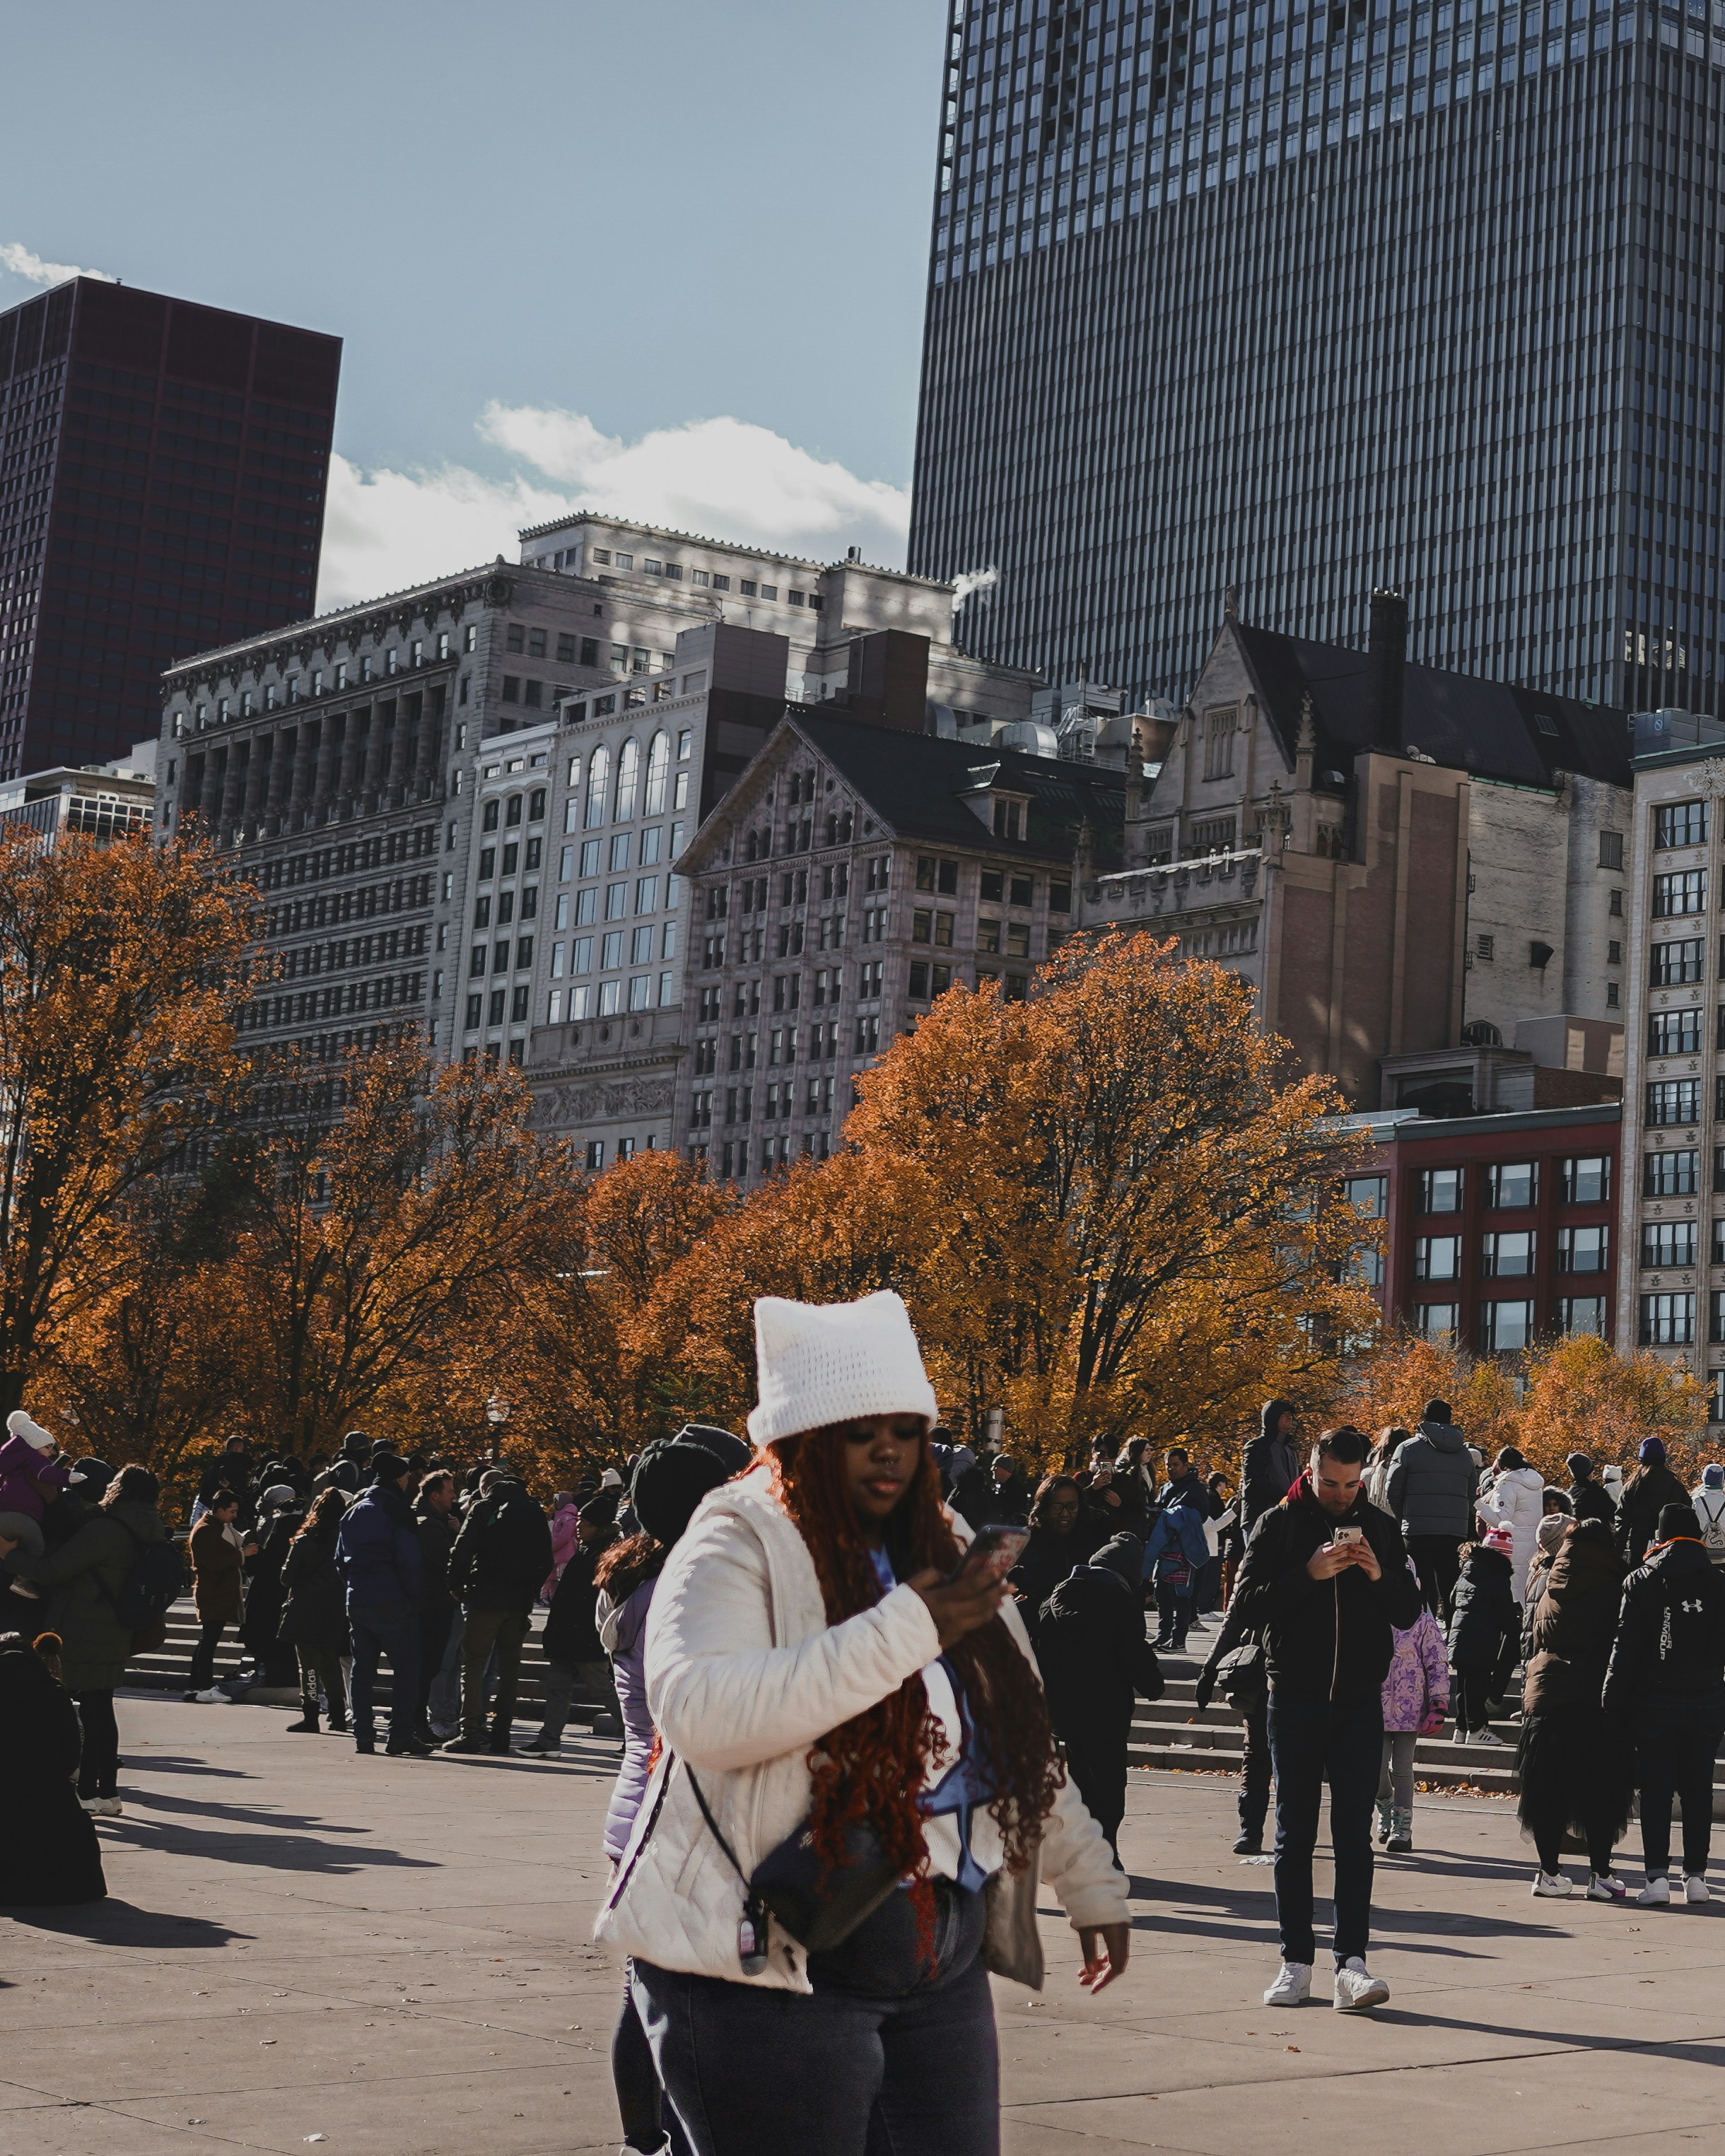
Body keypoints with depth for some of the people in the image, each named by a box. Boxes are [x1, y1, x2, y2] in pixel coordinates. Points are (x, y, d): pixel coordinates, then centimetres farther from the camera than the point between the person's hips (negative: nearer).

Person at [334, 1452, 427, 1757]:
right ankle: (401, 1734, -8)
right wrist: (416, 1597, -5)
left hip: (357, 1602, 7)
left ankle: (363, 1734, 8)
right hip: (391, 1602, -7)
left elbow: (340, 1558, 19)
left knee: (363, 1668, 10)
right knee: (406, 1666, -2)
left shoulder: (353, 1511, 15)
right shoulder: (397, 1511, -7)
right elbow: (410, 1560, -12)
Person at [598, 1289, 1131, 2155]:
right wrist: (904, 1632, -27)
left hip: (940, 1972, 7)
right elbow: (698, 1712, -28)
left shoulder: (942, 1554, 14)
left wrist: (1092, 1886, 23)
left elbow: (1021, 1746, 24)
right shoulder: (738, 1548, -9)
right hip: (770, 1966, -7)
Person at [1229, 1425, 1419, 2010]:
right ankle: (1296, 1961, 11)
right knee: (1294, 1835, 4)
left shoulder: (1380, 1527, 9)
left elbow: (1408, 1614, 7)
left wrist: (1380, 1576, -12)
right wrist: (1309, 1575, -21)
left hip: (1360, 1702, 1)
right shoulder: (1279, 1525, 0)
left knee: (1354, 1834, -5)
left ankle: (1351, 1962, -8)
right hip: (1296, 1699, -1)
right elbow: (1247, 1603, -10)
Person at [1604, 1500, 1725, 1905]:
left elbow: (1625, 1650, -5)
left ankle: (1657, 1876, -5)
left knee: (1655, 1792, 2)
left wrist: (1615, 1705, -2)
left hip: (1656, 1704, -2)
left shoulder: (1641, 1583, -4)